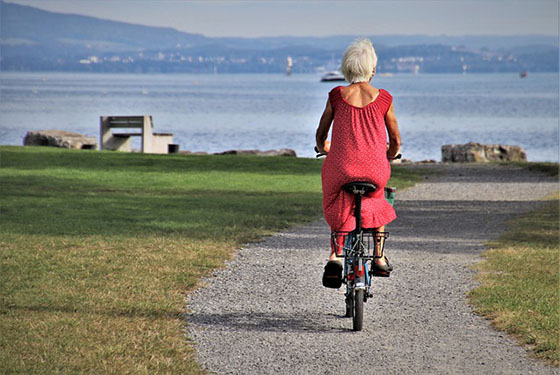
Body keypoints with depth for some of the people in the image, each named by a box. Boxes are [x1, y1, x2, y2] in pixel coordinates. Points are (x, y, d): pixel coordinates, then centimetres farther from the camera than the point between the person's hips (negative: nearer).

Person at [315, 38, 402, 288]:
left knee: (339, 210, 23)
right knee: (376, 201, 32)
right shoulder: (383, 99, 1)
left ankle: (335, 255, -1)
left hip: (341, 168, 0)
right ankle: (379, 258, 27)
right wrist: (389, 157, 33)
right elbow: (395, 141, 11)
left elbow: (320, 136, 12)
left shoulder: (336, 96, 2)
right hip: (375, 169, 0)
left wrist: (323, 149, 35)